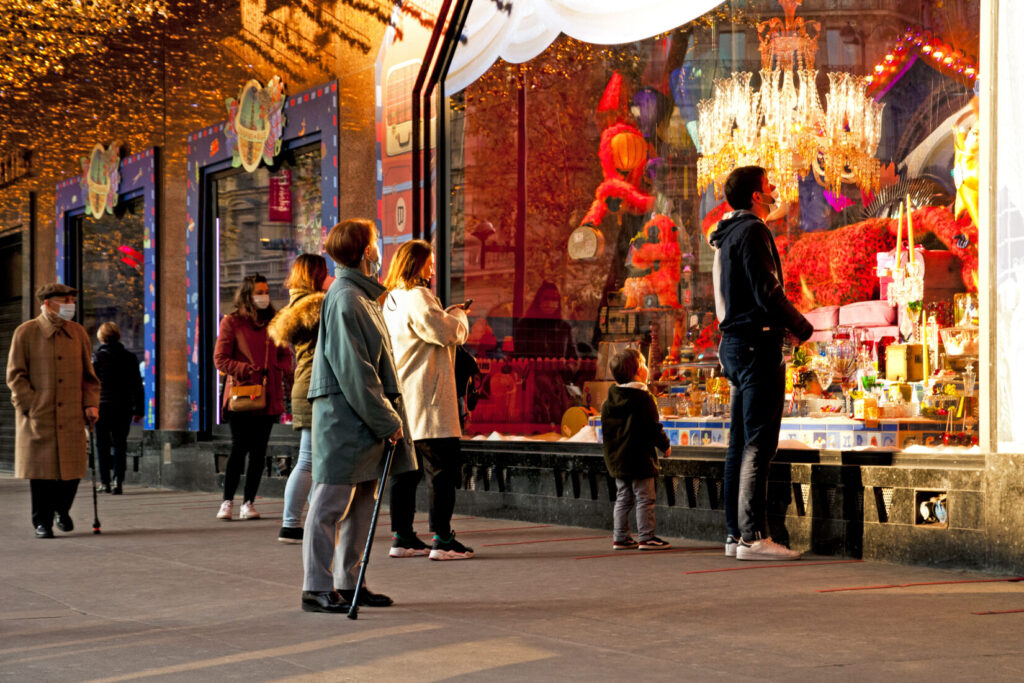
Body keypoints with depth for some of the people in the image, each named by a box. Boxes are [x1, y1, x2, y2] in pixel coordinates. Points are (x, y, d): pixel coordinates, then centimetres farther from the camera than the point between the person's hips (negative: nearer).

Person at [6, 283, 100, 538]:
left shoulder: (78, 333, 10)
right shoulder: (25, 333, -1)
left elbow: (88, 373, 15)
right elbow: (15, 375, -2)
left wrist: (91, 404, 2)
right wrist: (32, 406, -11)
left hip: (71, 417, 3)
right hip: (38, 417, -3)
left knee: (71, 470, 4)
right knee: (41, 470, -1)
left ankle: (62, 510, 29)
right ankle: (42, 522, 11)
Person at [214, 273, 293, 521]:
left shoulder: (273, 322, 14)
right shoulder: (231, 322, 1)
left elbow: (285, 353, 21)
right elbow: (220, 359, -2)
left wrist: (285, 371, 0)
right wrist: (246, 371, -15)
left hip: (268, 396, 4)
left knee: (259, 451, 3)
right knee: (239, 448, -6)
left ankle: (248, 504, 9)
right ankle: (227, 502, 5)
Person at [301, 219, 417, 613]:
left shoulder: (362, 296, 17)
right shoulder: (345, 299, -14)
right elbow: (352, 370, -19)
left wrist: (386, 415, 14)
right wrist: (386, 419, -17)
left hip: (362, 418, 10)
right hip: (344, 416, -10)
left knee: (361, 503, 13)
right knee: (331, 503, -5)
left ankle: (348, 584, 19)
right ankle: (316, 588, -1)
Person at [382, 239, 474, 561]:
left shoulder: (392, 299, 16)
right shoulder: (417, 297, -14)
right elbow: (449, 333, -17)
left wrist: (448, 315, 15)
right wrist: (458, 315, 2)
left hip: (401, 399, 10)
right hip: (426, 400, -10)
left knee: (406, 468, 11)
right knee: (442, 469, -5)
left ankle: (402, 537, 13)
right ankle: (442, 539, -6)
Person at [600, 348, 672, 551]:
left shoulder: (609, 401, 7)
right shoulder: (644, 399, -14)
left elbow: (606, 429, 13)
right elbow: (653, 428, -12)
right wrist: (665, 445, 3)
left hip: (617, 459, 7)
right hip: (640, 458, -7)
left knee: (623, 498, 13)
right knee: (644, 498, -2)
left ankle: (620, 537, 14)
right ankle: (646, 537, -1)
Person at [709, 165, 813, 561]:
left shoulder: (726, 236, 19)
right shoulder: (752, 232, -11)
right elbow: (767, 294, -18)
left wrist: (789, 323, 16)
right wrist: (802, 326, -4)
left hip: (734, 345, 10)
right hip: (758, 343, -10)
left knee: (741, 443, 10)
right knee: (759, 443, -10)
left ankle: (735, 534, 12)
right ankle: (753, 536, -13)